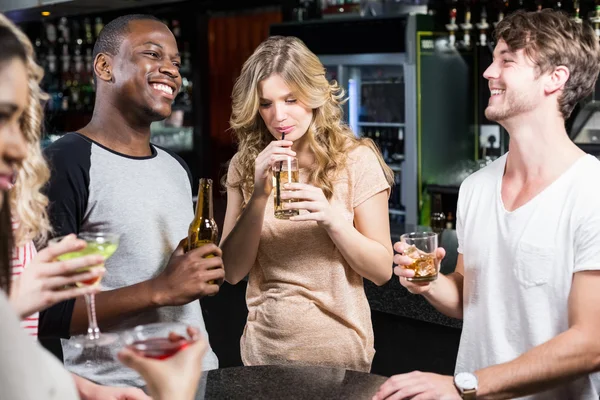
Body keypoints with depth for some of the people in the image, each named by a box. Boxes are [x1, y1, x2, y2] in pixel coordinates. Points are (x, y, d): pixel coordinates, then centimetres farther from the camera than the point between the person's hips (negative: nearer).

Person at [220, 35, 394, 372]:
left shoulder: (355, 159, -8)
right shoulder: (245, 166, -1)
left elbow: (382, 270, -7)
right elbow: (233, 272, -5)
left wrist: (332, 219, -24)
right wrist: (259, 196, -18)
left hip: (337, 351, -2)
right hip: (264, 349, 3)